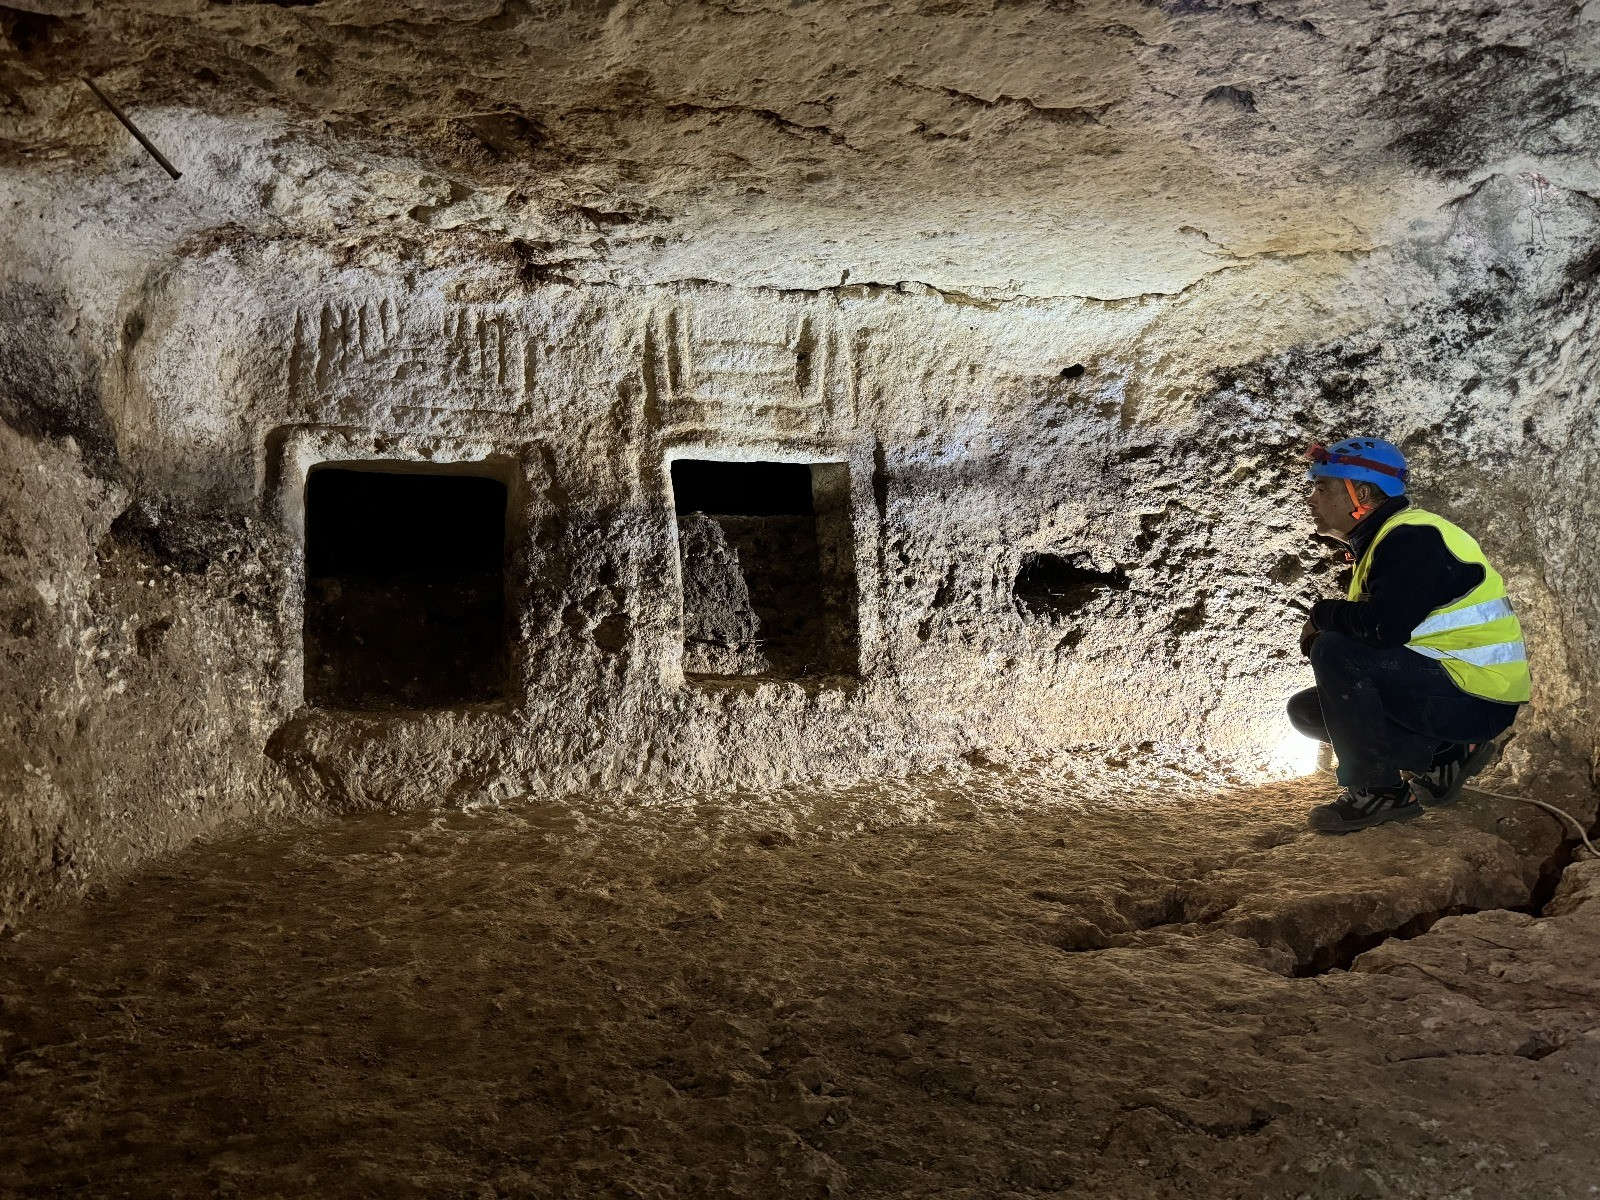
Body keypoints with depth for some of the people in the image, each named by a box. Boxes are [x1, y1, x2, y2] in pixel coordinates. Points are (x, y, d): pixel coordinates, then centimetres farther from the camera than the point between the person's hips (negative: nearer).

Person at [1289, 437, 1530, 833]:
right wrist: (1325, 625, -3)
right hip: (1441, 685, 10)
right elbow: (1377, 632, 17)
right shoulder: (1384, 539, 15)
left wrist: (1323, 613, -12)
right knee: (1305, 709, 10)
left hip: (1477, 699, -10)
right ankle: (1442, 754, 6)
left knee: (1334, 652, -25)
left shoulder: (1412, 537, -17)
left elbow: (1382, 627, -31)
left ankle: (1380, 790, -15)